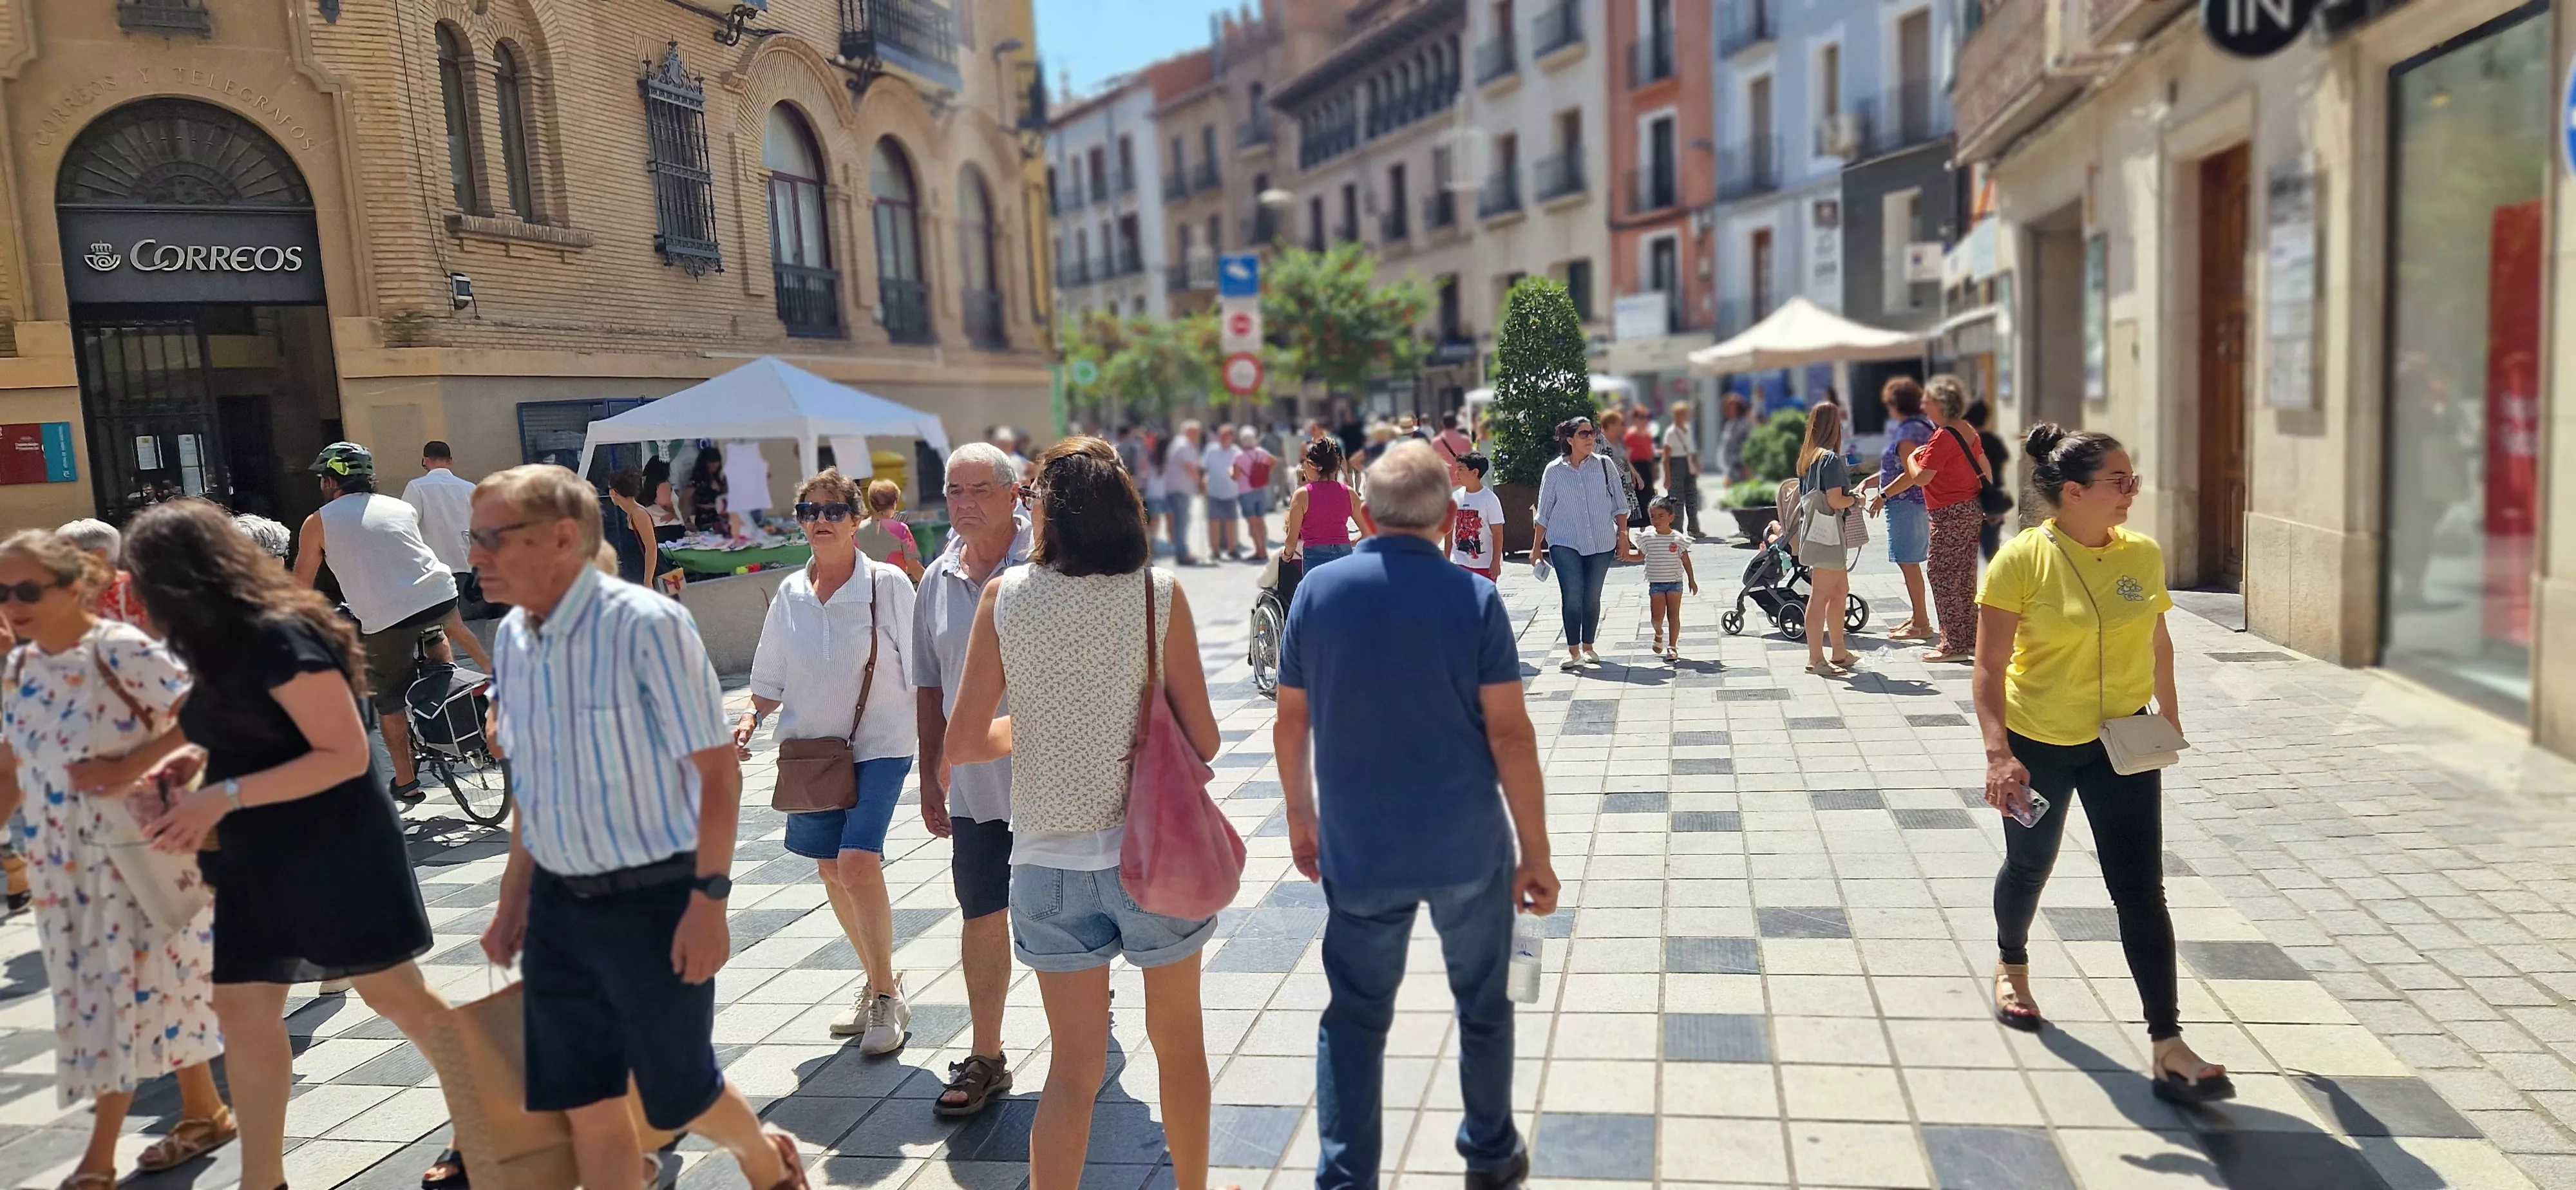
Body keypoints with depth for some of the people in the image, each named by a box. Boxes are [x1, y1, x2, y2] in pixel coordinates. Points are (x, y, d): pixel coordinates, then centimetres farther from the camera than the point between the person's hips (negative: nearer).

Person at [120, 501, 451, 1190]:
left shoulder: (281, 636, -20)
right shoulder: (225, 644, 7)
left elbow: (345, 755, -24)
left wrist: (222, 795, -26)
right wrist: (197, 760, 2)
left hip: (335, 851, -9)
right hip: (258, 858, 9)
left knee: (394, 995, 1)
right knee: (242, 1011, 8)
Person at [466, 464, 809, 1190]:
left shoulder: (646, 625, -19)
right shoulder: (511, 637, 2)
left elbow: (718, 770, -18)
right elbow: (533, 782, 13)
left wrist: (709, 900, -20)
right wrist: (512, 899, 16)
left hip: (654, 898, -6)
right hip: (558, 904, 6)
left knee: (677, 1093, 8)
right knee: (585, 1105, 12)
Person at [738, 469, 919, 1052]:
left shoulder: (888, 584, -8)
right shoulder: (790, 592, 5)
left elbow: (918, 673, -5)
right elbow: (772, 680, 13)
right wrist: (750, 720, -4)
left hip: (879, 746, -5)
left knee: (858, 863, -19)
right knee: (831, 871, 12)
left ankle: (887, 997, -1)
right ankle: (879, 985, 31)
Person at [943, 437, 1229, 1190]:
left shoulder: (1005, 597, -7)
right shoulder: (1158, 593, -9)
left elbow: (962, 745, -6)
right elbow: (1202, 739, -7)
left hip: (1050, 860, 0)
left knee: (1073, 1066, 13)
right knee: (1178, 1039, 20)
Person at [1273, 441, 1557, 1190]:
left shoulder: (1318, 592, -3)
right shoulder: (1474, 599, -9)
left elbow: (1291, 720, 3)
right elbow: (1509, 733, -11)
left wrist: (1301, 817, 16)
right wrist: (1536, 852, -4)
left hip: (1359, 849, 1)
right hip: (1467, 847, 0)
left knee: (1355, 1020, 12)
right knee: (1482, 1006, 19)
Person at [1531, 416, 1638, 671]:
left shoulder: (1604, 464, 2)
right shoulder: (1554, 470, -1)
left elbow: (1619, 504, 7)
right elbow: (1543, 513, 6)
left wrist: (1623, 536, 4)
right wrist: (1536, 546, 7)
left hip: (1601, 544, 2)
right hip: (1565, 544, -2)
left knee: (1592, 597, 8)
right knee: (1572, 595, -11)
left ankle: (1588, 646, 23)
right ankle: (1573, 650, -3)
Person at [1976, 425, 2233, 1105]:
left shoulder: (2143, 554, -4)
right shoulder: (2023, 559, -18)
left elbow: (2157, 641, 12)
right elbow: (1990, 666, -18)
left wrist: (2169, 712, 21)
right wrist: (1998, 752, -25)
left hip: (2122, 741, 3)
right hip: (2038, 743, -3)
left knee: (2141, 889, -1)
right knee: (2030, 864, 18)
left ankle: (2168, 1048, 2)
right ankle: (2011, 966, 47)